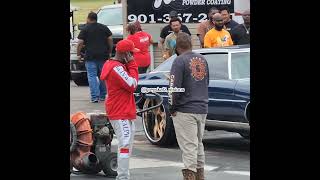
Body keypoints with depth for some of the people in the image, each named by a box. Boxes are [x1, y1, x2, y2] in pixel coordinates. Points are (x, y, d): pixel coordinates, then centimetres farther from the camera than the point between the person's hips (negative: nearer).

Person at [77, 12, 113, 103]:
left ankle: (95, 97, -12)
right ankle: (102, 96, 18)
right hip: (103, 55, 3)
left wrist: (78, 54, 3)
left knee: (92, 76, -3)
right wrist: (110, 52, 13)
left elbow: (80, 43, -6)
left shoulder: (85, 29, 0)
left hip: (90, 56, -3)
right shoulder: (104, 28, 10)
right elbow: (110, 39, 7)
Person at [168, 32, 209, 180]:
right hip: (202, 108, 7)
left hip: (185, 110, -7)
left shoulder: (180, 61, -13)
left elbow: (174, 87, -16)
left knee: (188, 145, -5)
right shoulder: (202, 59, 9)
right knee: (198, 143, 18)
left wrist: (172, 107, -5)